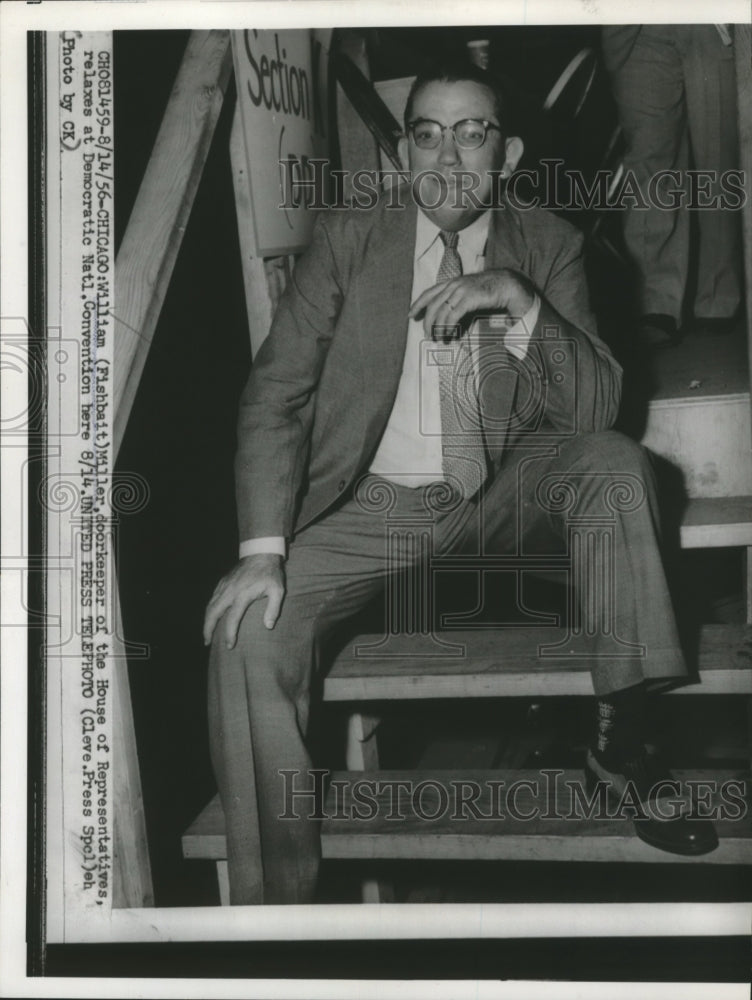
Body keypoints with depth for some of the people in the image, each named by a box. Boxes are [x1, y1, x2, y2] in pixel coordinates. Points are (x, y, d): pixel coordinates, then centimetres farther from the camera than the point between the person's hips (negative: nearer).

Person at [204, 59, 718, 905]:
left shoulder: (547, 247, 0)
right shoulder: (345, 239, -4)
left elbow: (596, 407, -8)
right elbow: (275, 395, -9)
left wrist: (521, 302, -26)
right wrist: (262, 550, -22)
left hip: (499, 499, 2)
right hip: (367, 508, -1)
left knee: (615, 460, -24)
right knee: (249, 631, -24)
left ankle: (619, 739, -12)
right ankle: (273, 897, -11)